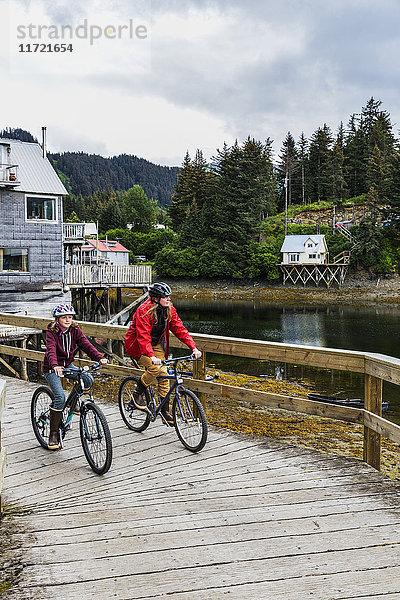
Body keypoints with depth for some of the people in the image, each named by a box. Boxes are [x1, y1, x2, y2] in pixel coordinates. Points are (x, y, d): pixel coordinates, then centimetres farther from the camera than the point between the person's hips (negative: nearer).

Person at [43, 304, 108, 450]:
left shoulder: (75, 330, -4)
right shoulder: (52, 332, -16)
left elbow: (86, 345, -15)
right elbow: (51, 350, -32)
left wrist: (100, 357, -32)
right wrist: (55, 366, -51)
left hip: (67, 365, 5)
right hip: (51, 369, -4)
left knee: (88, 379, -20)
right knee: (60, 397, -22)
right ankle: (53, 435, -10)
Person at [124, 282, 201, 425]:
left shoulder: (169, 309, -8)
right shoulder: (144, 311, -27)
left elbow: (179, 329, -7)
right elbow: (143, 337, -35)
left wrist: (193, 348, -17)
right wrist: (151, 356, -48)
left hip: (157, 345, 6)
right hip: (138, 345, -6)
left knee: (164, 374, -4)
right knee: (154, 368, -27)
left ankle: (165, 411, 6)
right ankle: (138, 393, -2)